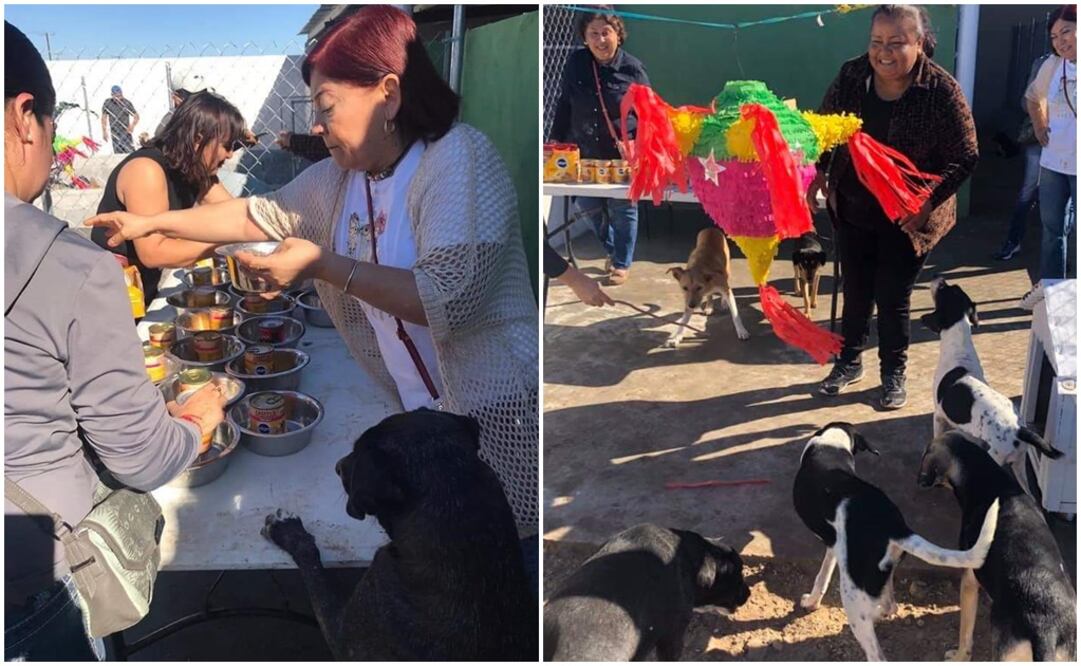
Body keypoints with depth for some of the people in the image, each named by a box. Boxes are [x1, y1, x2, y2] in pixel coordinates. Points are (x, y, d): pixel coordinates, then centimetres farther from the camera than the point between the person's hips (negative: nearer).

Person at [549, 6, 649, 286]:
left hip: (623, 156, -3)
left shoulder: (632, 68, -9)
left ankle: (622, 264, 24)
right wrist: (556, 140, 5)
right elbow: (564, 104, 8)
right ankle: (611, 249, 37)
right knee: (588, 207, 10)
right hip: (586, 152, 3)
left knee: (622, 209, 5)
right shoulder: (575, 63, -2)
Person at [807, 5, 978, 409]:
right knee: (855, 293, 15)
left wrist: (929, 201, -22)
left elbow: (965, 158, -13)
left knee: (893, 300, 5)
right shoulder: (851, 76, -8)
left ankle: (894, 375, 28)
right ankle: (849, 362, 36)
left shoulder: (941, 91, -17)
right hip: (853, 210, 3)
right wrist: (820, 171, 0)